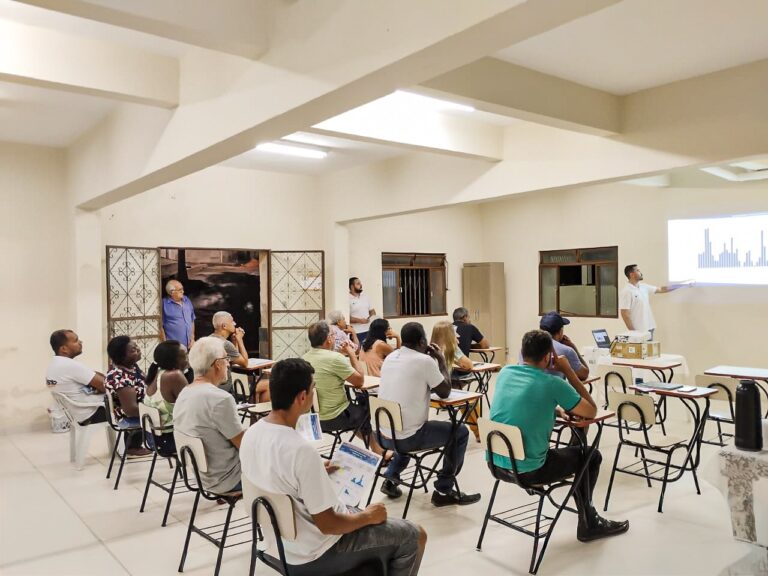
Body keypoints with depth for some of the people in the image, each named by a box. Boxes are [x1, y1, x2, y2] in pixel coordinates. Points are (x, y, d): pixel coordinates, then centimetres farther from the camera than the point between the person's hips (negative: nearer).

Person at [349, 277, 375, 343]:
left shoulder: (365, 297, 14)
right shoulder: (349, 300, -8)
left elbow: (372, 310, 21)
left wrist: (372, 316, -1)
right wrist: (359, 320, -18)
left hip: (369, 330, 6)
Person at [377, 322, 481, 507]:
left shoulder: (390, 358, 7)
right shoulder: (425, 361, -15)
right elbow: (445, 392, -2)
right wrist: (442, 361, 7)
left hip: (384, 435, 7)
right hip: (408, 437, -7)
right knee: (460, 432, 11)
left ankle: (391, 479, 29)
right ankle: (444, 490, 15)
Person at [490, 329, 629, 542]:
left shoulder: (505, 372, 2)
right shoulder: (553, 384, -16)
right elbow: (591, 411, -2)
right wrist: (568, 371, -1)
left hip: (495, 463, 7)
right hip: (527, 471, -6)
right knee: (590, 456, 19)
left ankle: (589, 518, 45)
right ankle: (588, 524, 35)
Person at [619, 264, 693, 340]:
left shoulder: (643, 287, 9)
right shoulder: (626, 292, -16)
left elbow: (661, 289, 20)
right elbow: (625, 314, -18)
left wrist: (684, 284, 23)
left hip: (649, 329, 9)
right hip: (638, 331, -9)